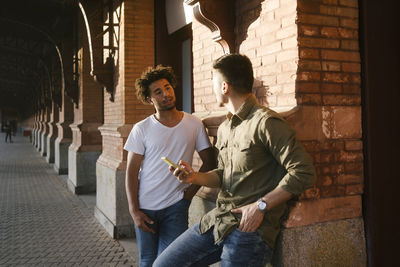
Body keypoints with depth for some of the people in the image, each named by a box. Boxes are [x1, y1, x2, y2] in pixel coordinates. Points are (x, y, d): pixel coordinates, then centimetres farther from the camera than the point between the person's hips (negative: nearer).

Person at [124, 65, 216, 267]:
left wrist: (190, 191, -4)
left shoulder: (194, 125, 0)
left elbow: (209, 162, 6)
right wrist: (134, 211, -8)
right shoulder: (141, 129, -2)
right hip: (145, 207, 1)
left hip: (176, 206, 0)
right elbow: (131, 172, -2)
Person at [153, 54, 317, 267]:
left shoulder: (265, 123, -14)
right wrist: (195, 177, 2)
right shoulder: (224, 129, 14)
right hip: (217, 219, 8)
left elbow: (304, 172, -18)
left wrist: (260, 205, -17)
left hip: (250, 228, -8)